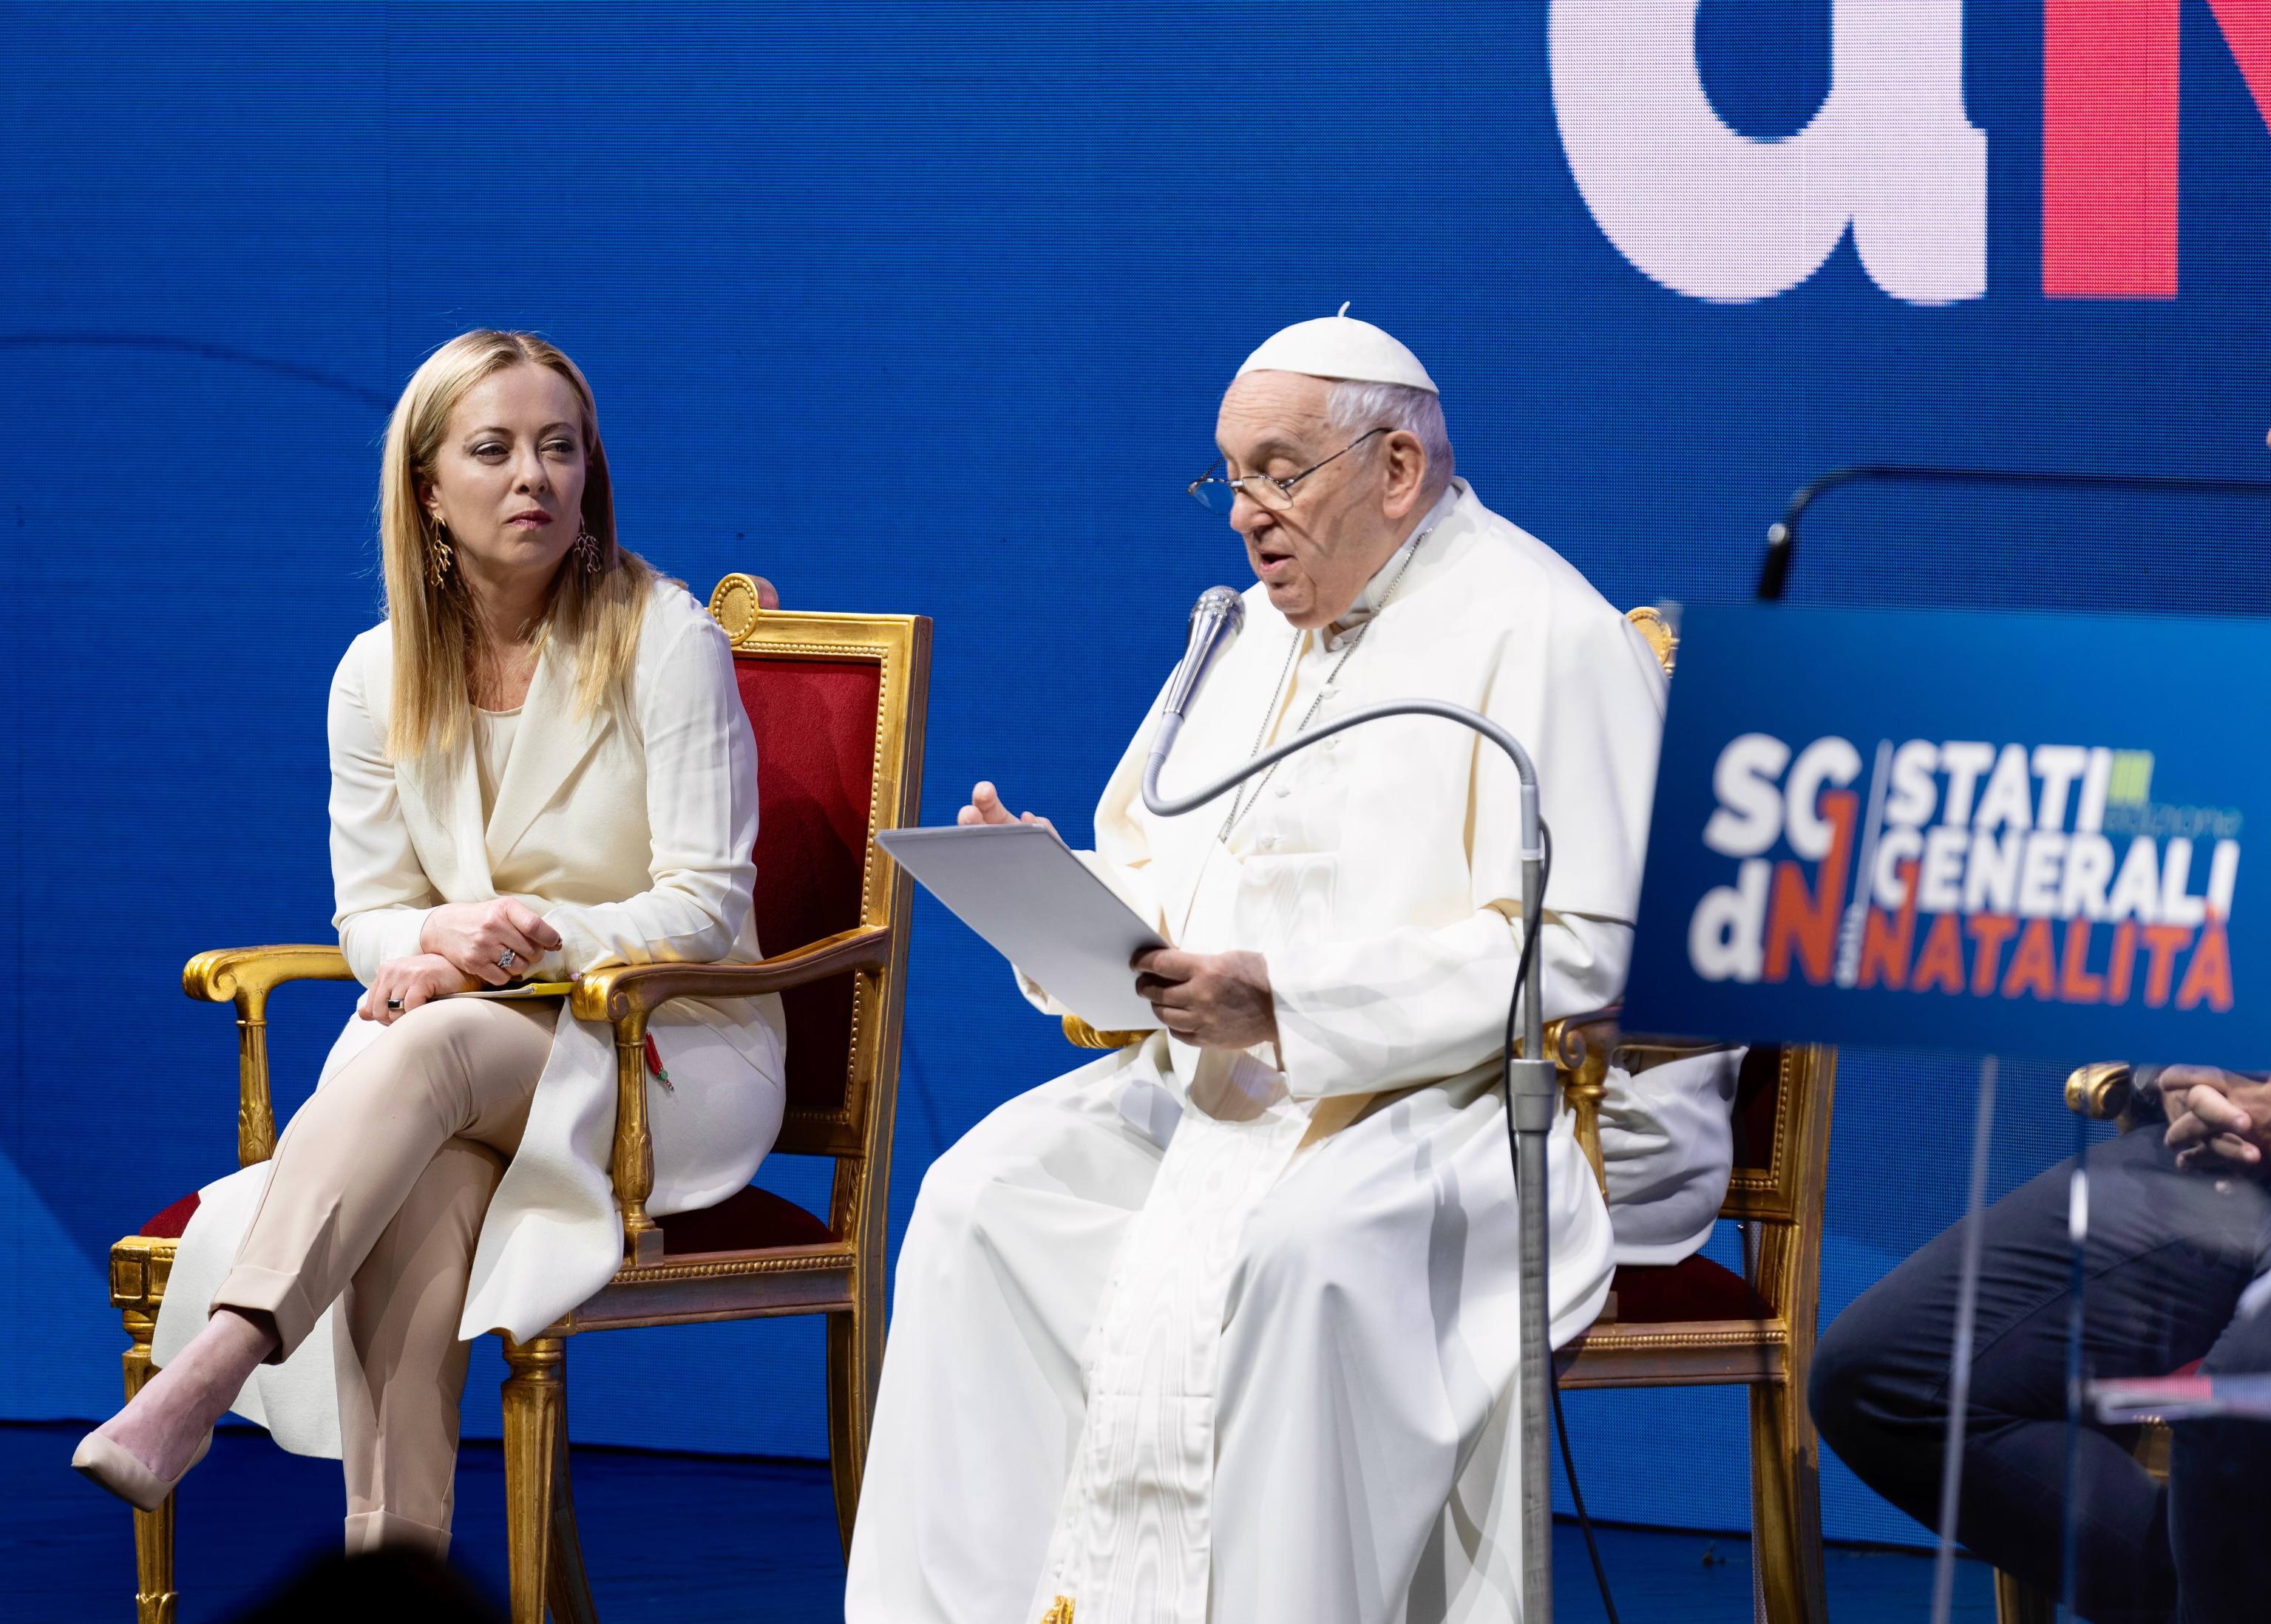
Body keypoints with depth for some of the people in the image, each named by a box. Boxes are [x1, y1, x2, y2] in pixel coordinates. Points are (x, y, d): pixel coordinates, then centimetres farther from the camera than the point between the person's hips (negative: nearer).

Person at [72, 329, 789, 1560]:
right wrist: (431, 941, -17)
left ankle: (212, 1369, -52)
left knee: (427, 1046, -36)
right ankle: (394, 1554, -44)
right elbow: (369, 913, 10)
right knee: (421, 1182, -35)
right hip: (477, 1054, 3)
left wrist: (535, 940, -26)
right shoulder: (380, 673, 8)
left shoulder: (666, 640, -6)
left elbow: (705, 909, -9)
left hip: (675, 1055, -3)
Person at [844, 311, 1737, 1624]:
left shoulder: (1539, 637, -8)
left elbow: (1573, 955, -18)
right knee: (987, 1192, -13)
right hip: (1232, 1088, 8)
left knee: (1298, 1247, -36)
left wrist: (1286, 1001, -24)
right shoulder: (1261, 634, 20)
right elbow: (1153, 876, 24)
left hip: (1493, 1103, -8)